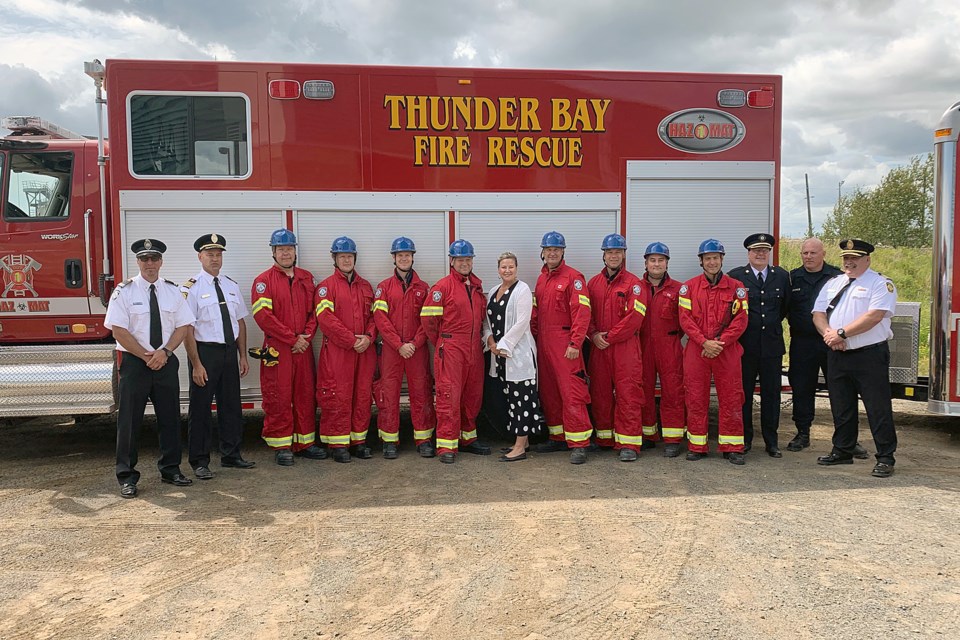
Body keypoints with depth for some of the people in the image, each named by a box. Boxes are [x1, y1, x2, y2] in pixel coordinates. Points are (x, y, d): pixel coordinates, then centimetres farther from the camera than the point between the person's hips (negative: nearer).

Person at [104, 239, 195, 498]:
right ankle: (127, 477, 10)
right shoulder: (124, 291, -3)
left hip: (166, 361, 3)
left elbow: (183, 326, 4)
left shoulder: (173, 290, 7)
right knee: (130, 420, 1)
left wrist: (164, 352, -10)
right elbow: (118, 331, -8)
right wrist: (146, 356, -13)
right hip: (134, 362, -3)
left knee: (169, 417, 8)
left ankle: (170, 469, 21)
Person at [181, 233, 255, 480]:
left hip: (230, 351, 6)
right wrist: (196, 364, -16)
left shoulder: (231, 285, 10)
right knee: (201, 408, 2)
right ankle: (200, 462, 14)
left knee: (231, 405, 12)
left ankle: (231, 455, 26)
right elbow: (187, 329, -12)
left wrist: (243, 356, 9)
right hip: (205, 351, -5)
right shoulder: (191, 288, -8)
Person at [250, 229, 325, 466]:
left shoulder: (306, 278, 13)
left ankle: (304, 442, 19)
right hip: (277, 350, -4)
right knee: (278, 399, -1)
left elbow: (314, 310, 13)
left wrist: (307, 335, -5)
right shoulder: (264, 281, -2)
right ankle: (282, 446, 9)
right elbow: (263, 315, -11)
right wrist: (292, 339, -12)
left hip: (304, 348, 5)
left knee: (306, 395, 9)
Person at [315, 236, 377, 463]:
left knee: (363, 395, 8)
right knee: (338, 397, -2)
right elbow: (326, 319, -11)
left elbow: (373, 315, 14)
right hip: (337, 351, -5)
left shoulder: (365, 286, 16)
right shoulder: (326, 286, 0)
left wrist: (368, 337, -6)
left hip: (364, 350, 5)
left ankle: (359, 439, 18)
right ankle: (338, 443, 7)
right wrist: (352, 340, -14)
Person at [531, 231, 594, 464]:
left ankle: (579, 443, -4)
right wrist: (533, 338, 11)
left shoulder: (573, 277, -6)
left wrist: (575, 343, -19)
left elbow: (582, 312, -14)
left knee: (571, 393, -9)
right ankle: (558, 437, 24)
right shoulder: (541, 278, 16)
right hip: (543, 344, 8)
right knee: (548, 392, 12)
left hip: (564, 344, -8)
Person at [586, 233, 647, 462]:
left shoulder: (633, 283, -2)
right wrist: (594, 335, -6)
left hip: (625, 347, -5)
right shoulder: (594, 283, 12)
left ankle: (628, 444, 0)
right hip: (599, 348, 5)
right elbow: (586, 313, 11)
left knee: (628, 394, -5)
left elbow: (634, 317, -11)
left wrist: (609, 337, -12)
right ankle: (604, 439, 22)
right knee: (600, 393, 10)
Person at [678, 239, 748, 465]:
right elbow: (685, 319, -1)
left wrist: (720, 342, -12)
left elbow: (741, 320, -1)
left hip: (727, 351, 0)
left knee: (731, 399, 2)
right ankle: (696, 446, 14)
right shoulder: (689, 287, 5)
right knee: (696, 399, 4)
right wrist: (704, 342, -12)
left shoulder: (736, 287, 5)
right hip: (696, 351, 0)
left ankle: (732, 447, 11)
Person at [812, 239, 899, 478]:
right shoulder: (832, 284, 15)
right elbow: (818, 314, 9)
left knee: (878, 408, -2)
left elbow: (874, 316, -17)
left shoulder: (881, 284, -4)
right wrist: (829, 333, -10)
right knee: (841, 407, 13)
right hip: (838, 356, 6)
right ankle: (842, 451, 24)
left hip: (870, 355, -6)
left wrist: (841, 333, -17)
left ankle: (886, 458, 6)